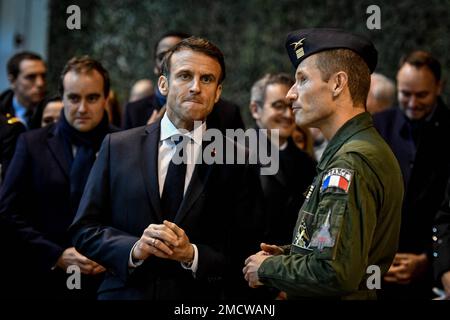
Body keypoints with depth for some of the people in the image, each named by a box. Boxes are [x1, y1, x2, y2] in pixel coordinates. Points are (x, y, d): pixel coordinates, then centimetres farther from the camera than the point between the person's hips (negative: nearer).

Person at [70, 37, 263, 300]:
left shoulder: (236, 161, -4)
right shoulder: (117, 147, -1)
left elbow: (245, 252, -5)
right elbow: (84, 229, -1)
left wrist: (192, 255, -19)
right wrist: (135, 248, -16)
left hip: (201, 297, 0)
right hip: (124, 293, 1)